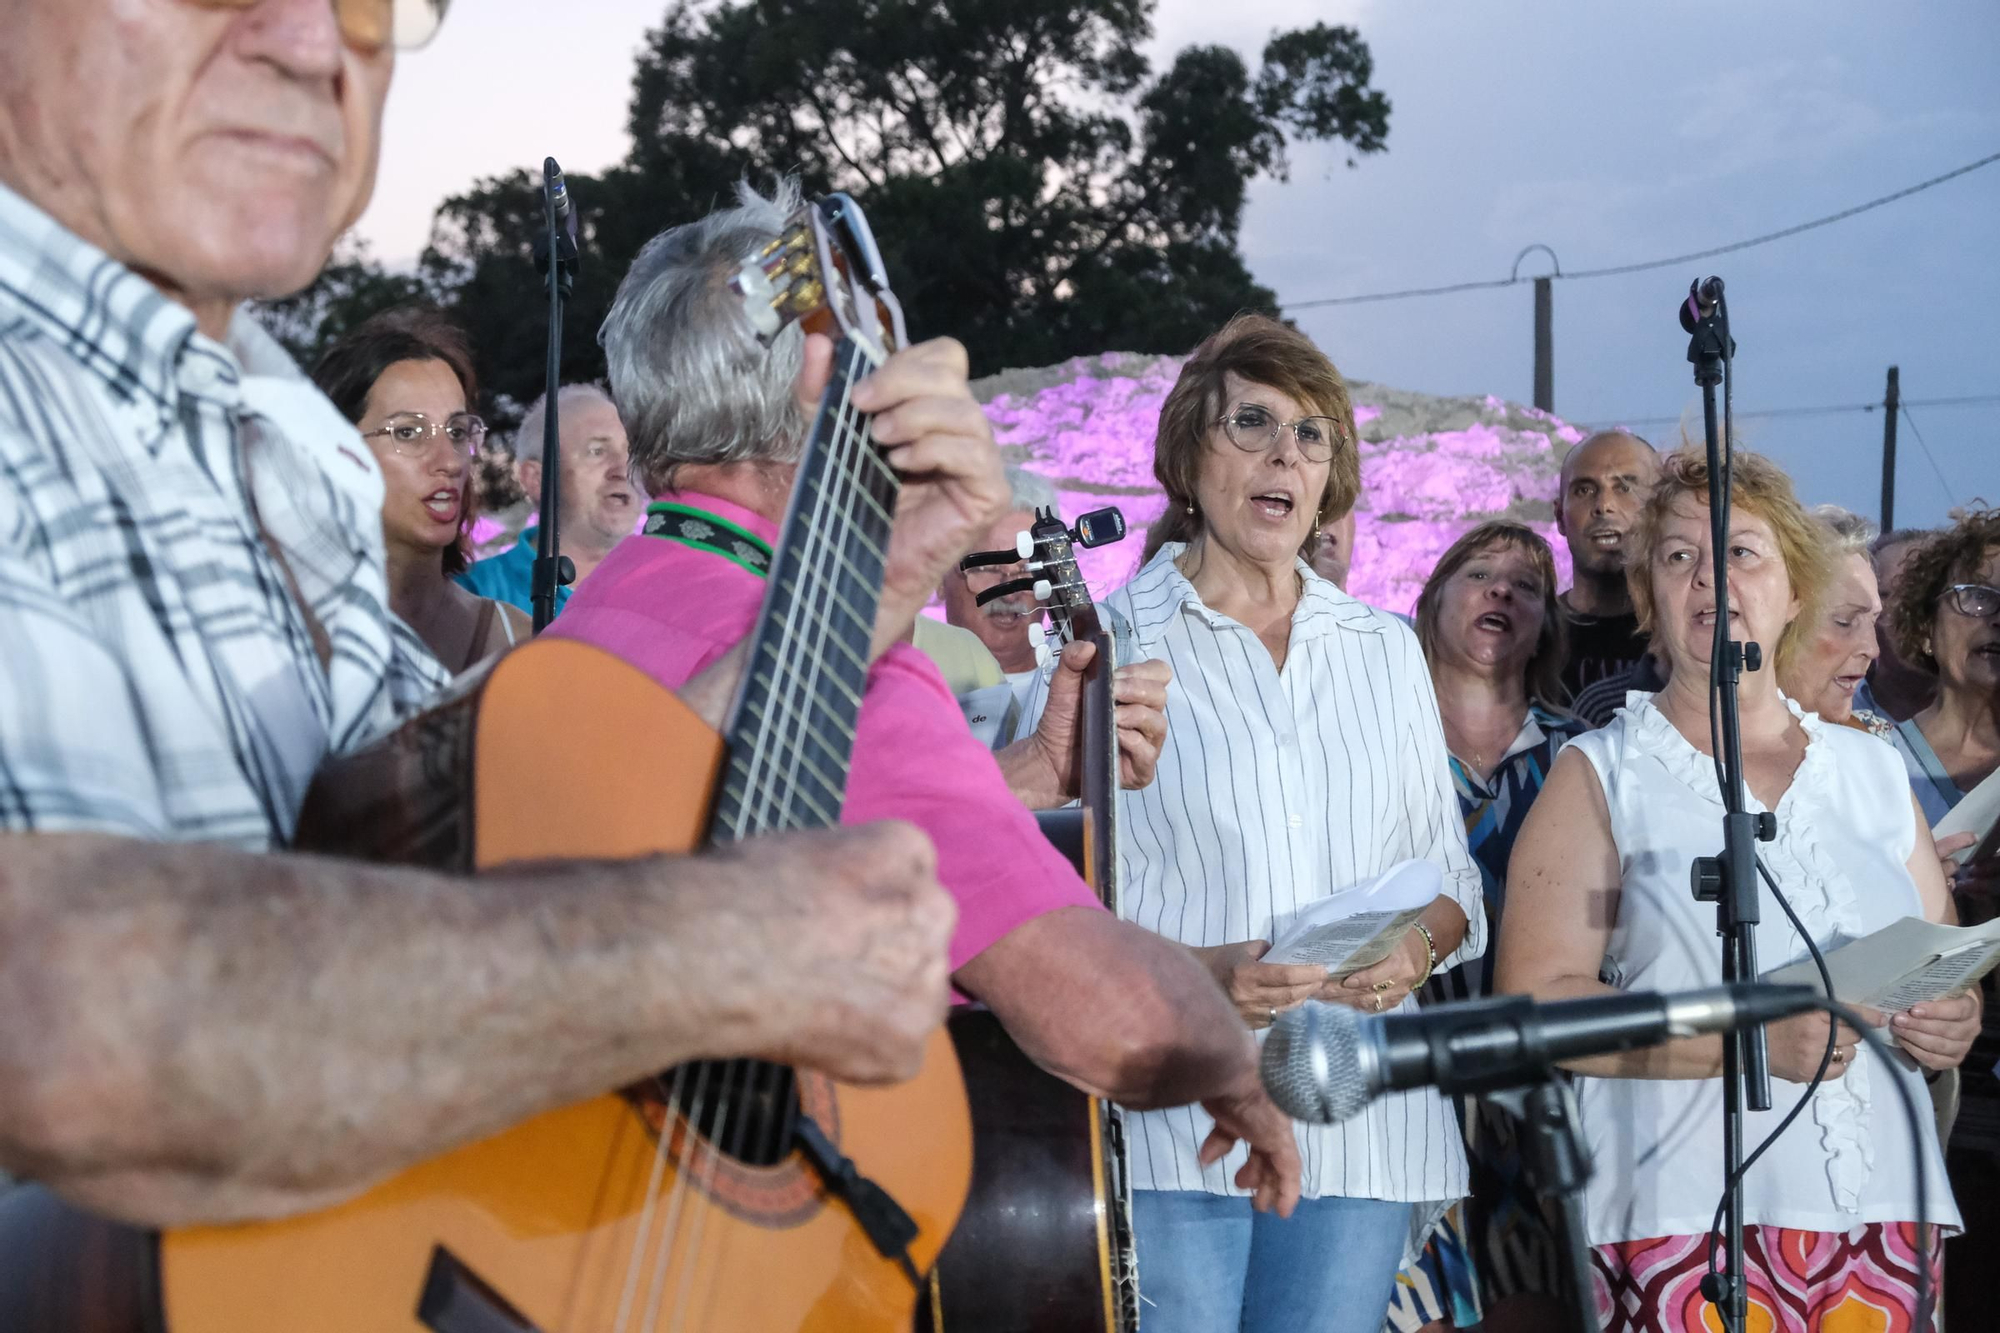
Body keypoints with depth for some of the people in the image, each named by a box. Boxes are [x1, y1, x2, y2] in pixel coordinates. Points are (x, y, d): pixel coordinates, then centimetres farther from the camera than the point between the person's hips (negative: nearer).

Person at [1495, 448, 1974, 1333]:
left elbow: (1950, 971, 21)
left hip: (1885, 1217, 4)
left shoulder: (1874, 771, 15)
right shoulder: (1601, 776, 3)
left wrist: (1953, 1023, -2)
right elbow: (1534, 1000, -8)